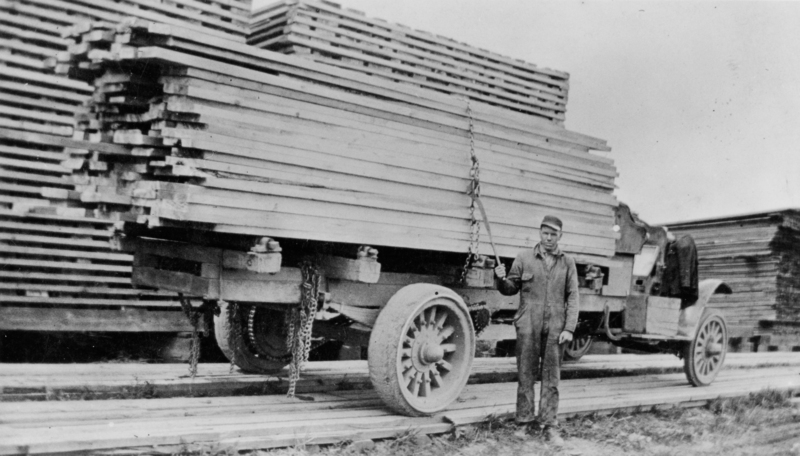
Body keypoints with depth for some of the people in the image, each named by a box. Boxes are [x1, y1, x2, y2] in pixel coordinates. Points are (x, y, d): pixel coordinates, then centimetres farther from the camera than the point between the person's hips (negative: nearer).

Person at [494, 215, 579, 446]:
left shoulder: (567, 263, 6)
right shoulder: (524, 258, 4)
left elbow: (572, 297, 3)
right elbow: (510, 289, 9)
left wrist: (569, 329, -6)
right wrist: (501, 279, -13)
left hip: (555, 329, 1)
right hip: (528, 326, 0)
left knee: (551, 379, 4)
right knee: (526, 375, 4)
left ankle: (550, 427, 9)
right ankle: (526, 421, 13)